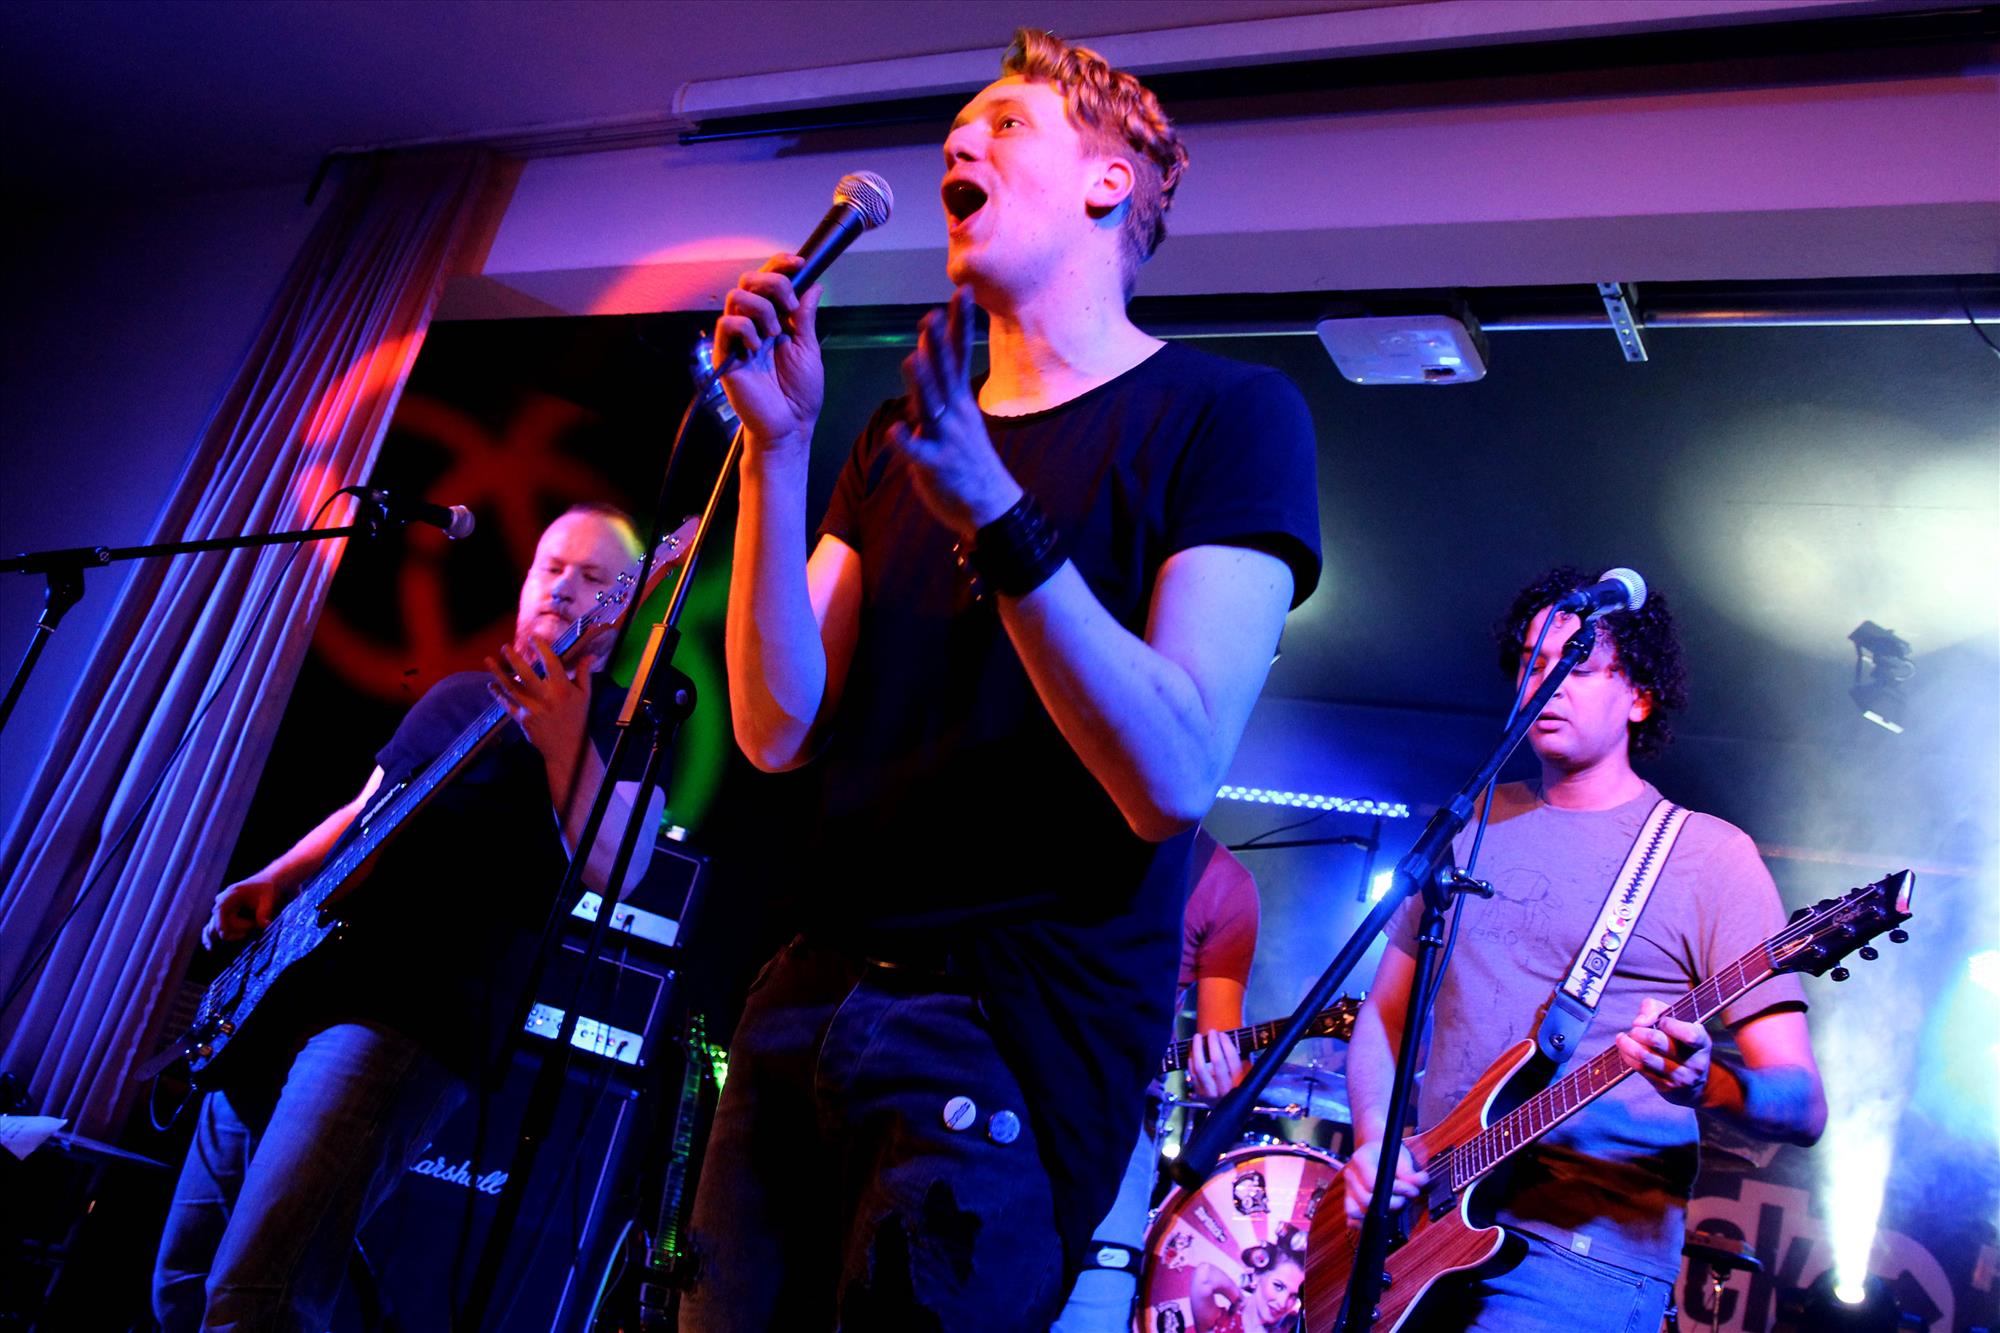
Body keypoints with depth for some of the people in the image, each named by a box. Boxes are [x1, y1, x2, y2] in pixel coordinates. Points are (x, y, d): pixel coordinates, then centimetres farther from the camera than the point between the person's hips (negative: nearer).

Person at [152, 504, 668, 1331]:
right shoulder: (453, 696, 20)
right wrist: (272, 882, 12)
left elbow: (615, 871, -17)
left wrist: (563, 741, -29)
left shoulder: (623, 721, -1)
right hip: (292, 988, 8)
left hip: (417, 1010, -8)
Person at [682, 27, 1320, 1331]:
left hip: (1023, 1026, -5)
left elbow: (1173, 778, -17)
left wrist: (995, 516, -26)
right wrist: (778, 444, -8)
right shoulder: (902, 436, 12)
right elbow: (777, 727, 1)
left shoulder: (1226, 413, -5)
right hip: (813, 996, 6)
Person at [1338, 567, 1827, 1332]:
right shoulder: (1472, 825, 11)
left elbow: (1803, 1108, -4)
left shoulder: (1707, 855, -2)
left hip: (1587, 1254, -4)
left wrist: (1709, 1085, -25)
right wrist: (1375, 1139, -2)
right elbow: (1385, 1012, 15)